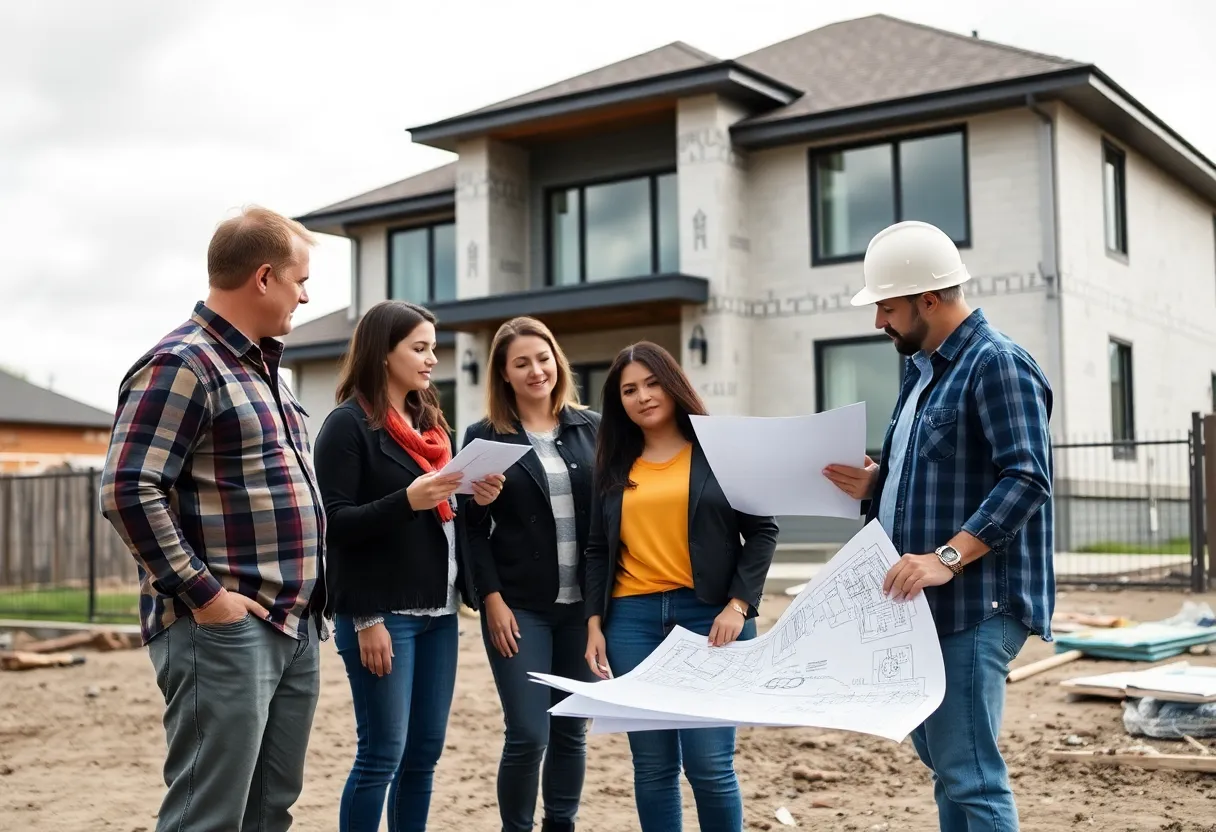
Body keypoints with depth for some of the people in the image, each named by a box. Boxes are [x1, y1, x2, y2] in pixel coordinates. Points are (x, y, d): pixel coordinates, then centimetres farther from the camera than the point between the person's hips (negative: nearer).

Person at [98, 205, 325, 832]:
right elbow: (126, 491, -20)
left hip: (297, 626, 9)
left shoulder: (263, 367, 18)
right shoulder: (182, 364, -12)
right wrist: (204, 594, -19)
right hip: (224, 630, -9)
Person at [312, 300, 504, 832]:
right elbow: (334, 523, -12)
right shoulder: (349, 424, -6)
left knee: (425, 752, 9)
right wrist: (407, 499, -23)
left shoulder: (429, 421, 16)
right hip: (381, 611, -7)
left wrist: (476, 499, 2)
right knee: (382, 754, -4)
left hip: (437, 610, 7)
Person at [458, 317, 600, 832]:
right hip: (520, 605, -2)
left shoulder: (591, 428, 7)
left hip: (583, 603, 3)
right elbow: (473, 529, -2)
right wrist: (493, 600, -10)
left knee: (572, 730, 9)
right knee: (528, 735, -5)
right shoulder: (485, 437, 0)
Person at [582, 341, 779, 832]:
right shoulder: (615, 466, 14)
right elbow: (598, 550, 15)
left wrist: (738, 605, -9)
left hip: (708, 613, -3)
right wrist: (594, 623, 5)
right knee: (652, 765, 5)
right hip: (632, 619, 3)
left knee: (709, 763, -6)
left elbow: (762, 530, 1)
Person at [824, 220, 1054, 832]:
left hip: (975, 608, -10)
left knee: (970, 772, -8)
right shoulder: (922, 369, 16)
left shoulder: (997, 364, -12)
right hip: (925, 604, 10)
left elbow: (1026, 479, -22)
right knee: (939, 756, 17)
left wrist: (947, 557, -30)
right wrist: (873, 485, 6)